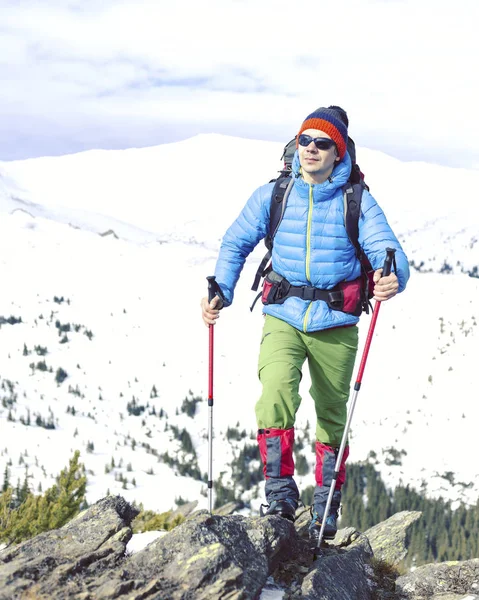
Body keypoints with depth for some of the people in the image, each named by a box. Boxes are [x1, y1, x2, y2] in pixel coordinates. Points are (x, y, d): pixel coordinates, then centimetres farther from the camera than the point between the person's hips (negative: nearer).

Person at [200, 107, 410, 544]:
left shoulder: (357, 202, -2)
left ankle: (326, 506, 26)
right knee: (276, 394, -24)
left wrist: (393, 278, -35)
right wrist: (221, 293, -1)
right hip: (283, 317, 0)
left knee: (332, 415, 9)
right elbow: (236, 243, 13)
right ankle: (280, 492, -12)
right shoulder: (272, 196, 3)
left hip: (336, 325, 0)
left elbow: (387, 248, -11)